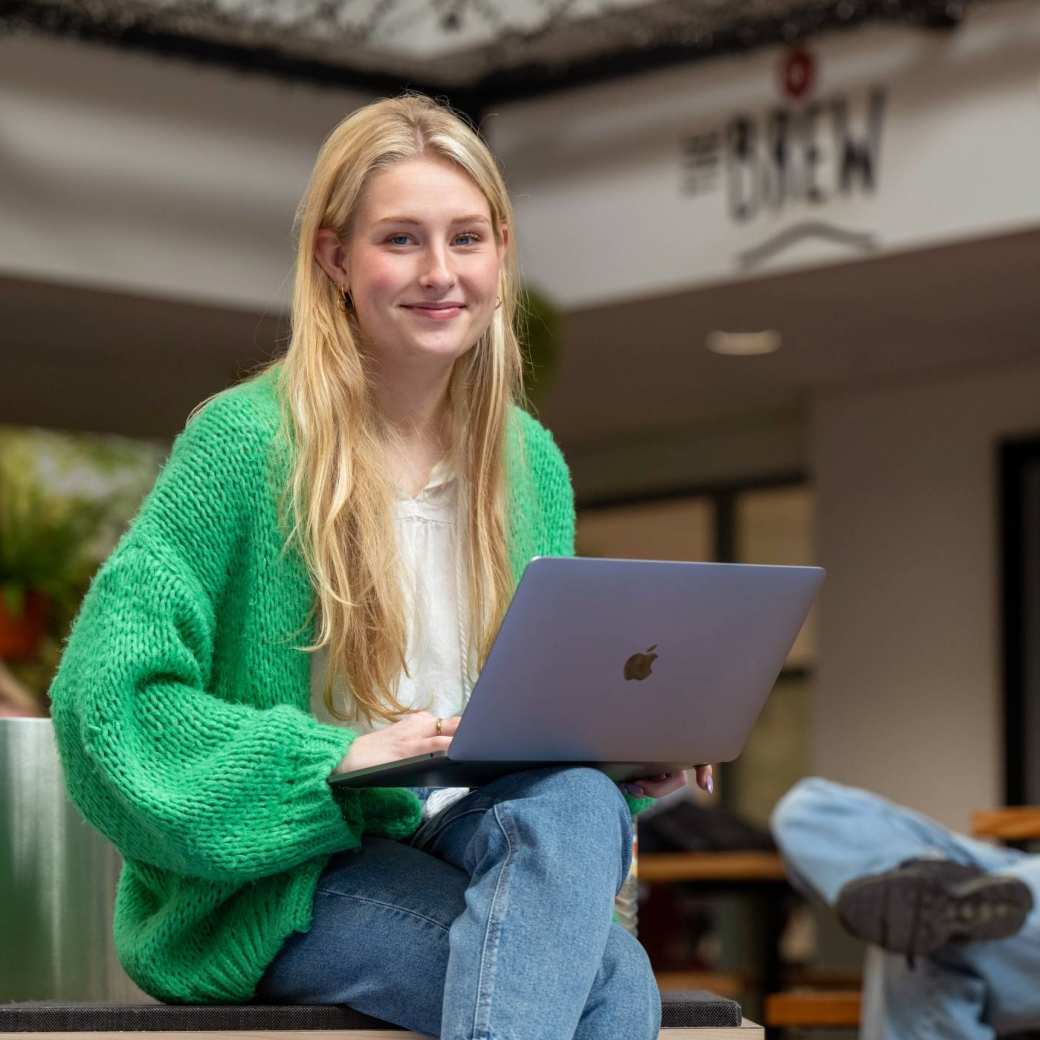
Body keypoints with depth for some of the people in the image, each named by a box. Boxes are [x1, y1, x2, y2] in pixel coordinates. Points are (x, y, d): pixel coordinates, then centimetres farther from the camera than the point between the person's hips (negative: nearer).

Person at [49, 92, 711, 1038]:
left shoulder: (532, 461, 12)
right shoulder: (247, 440, -7)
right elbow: (105, 692, -13)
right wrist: (334, 759, -23)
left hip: (474, 837, 6)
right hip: (274, 889, -6)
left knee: (580, 802, -33)